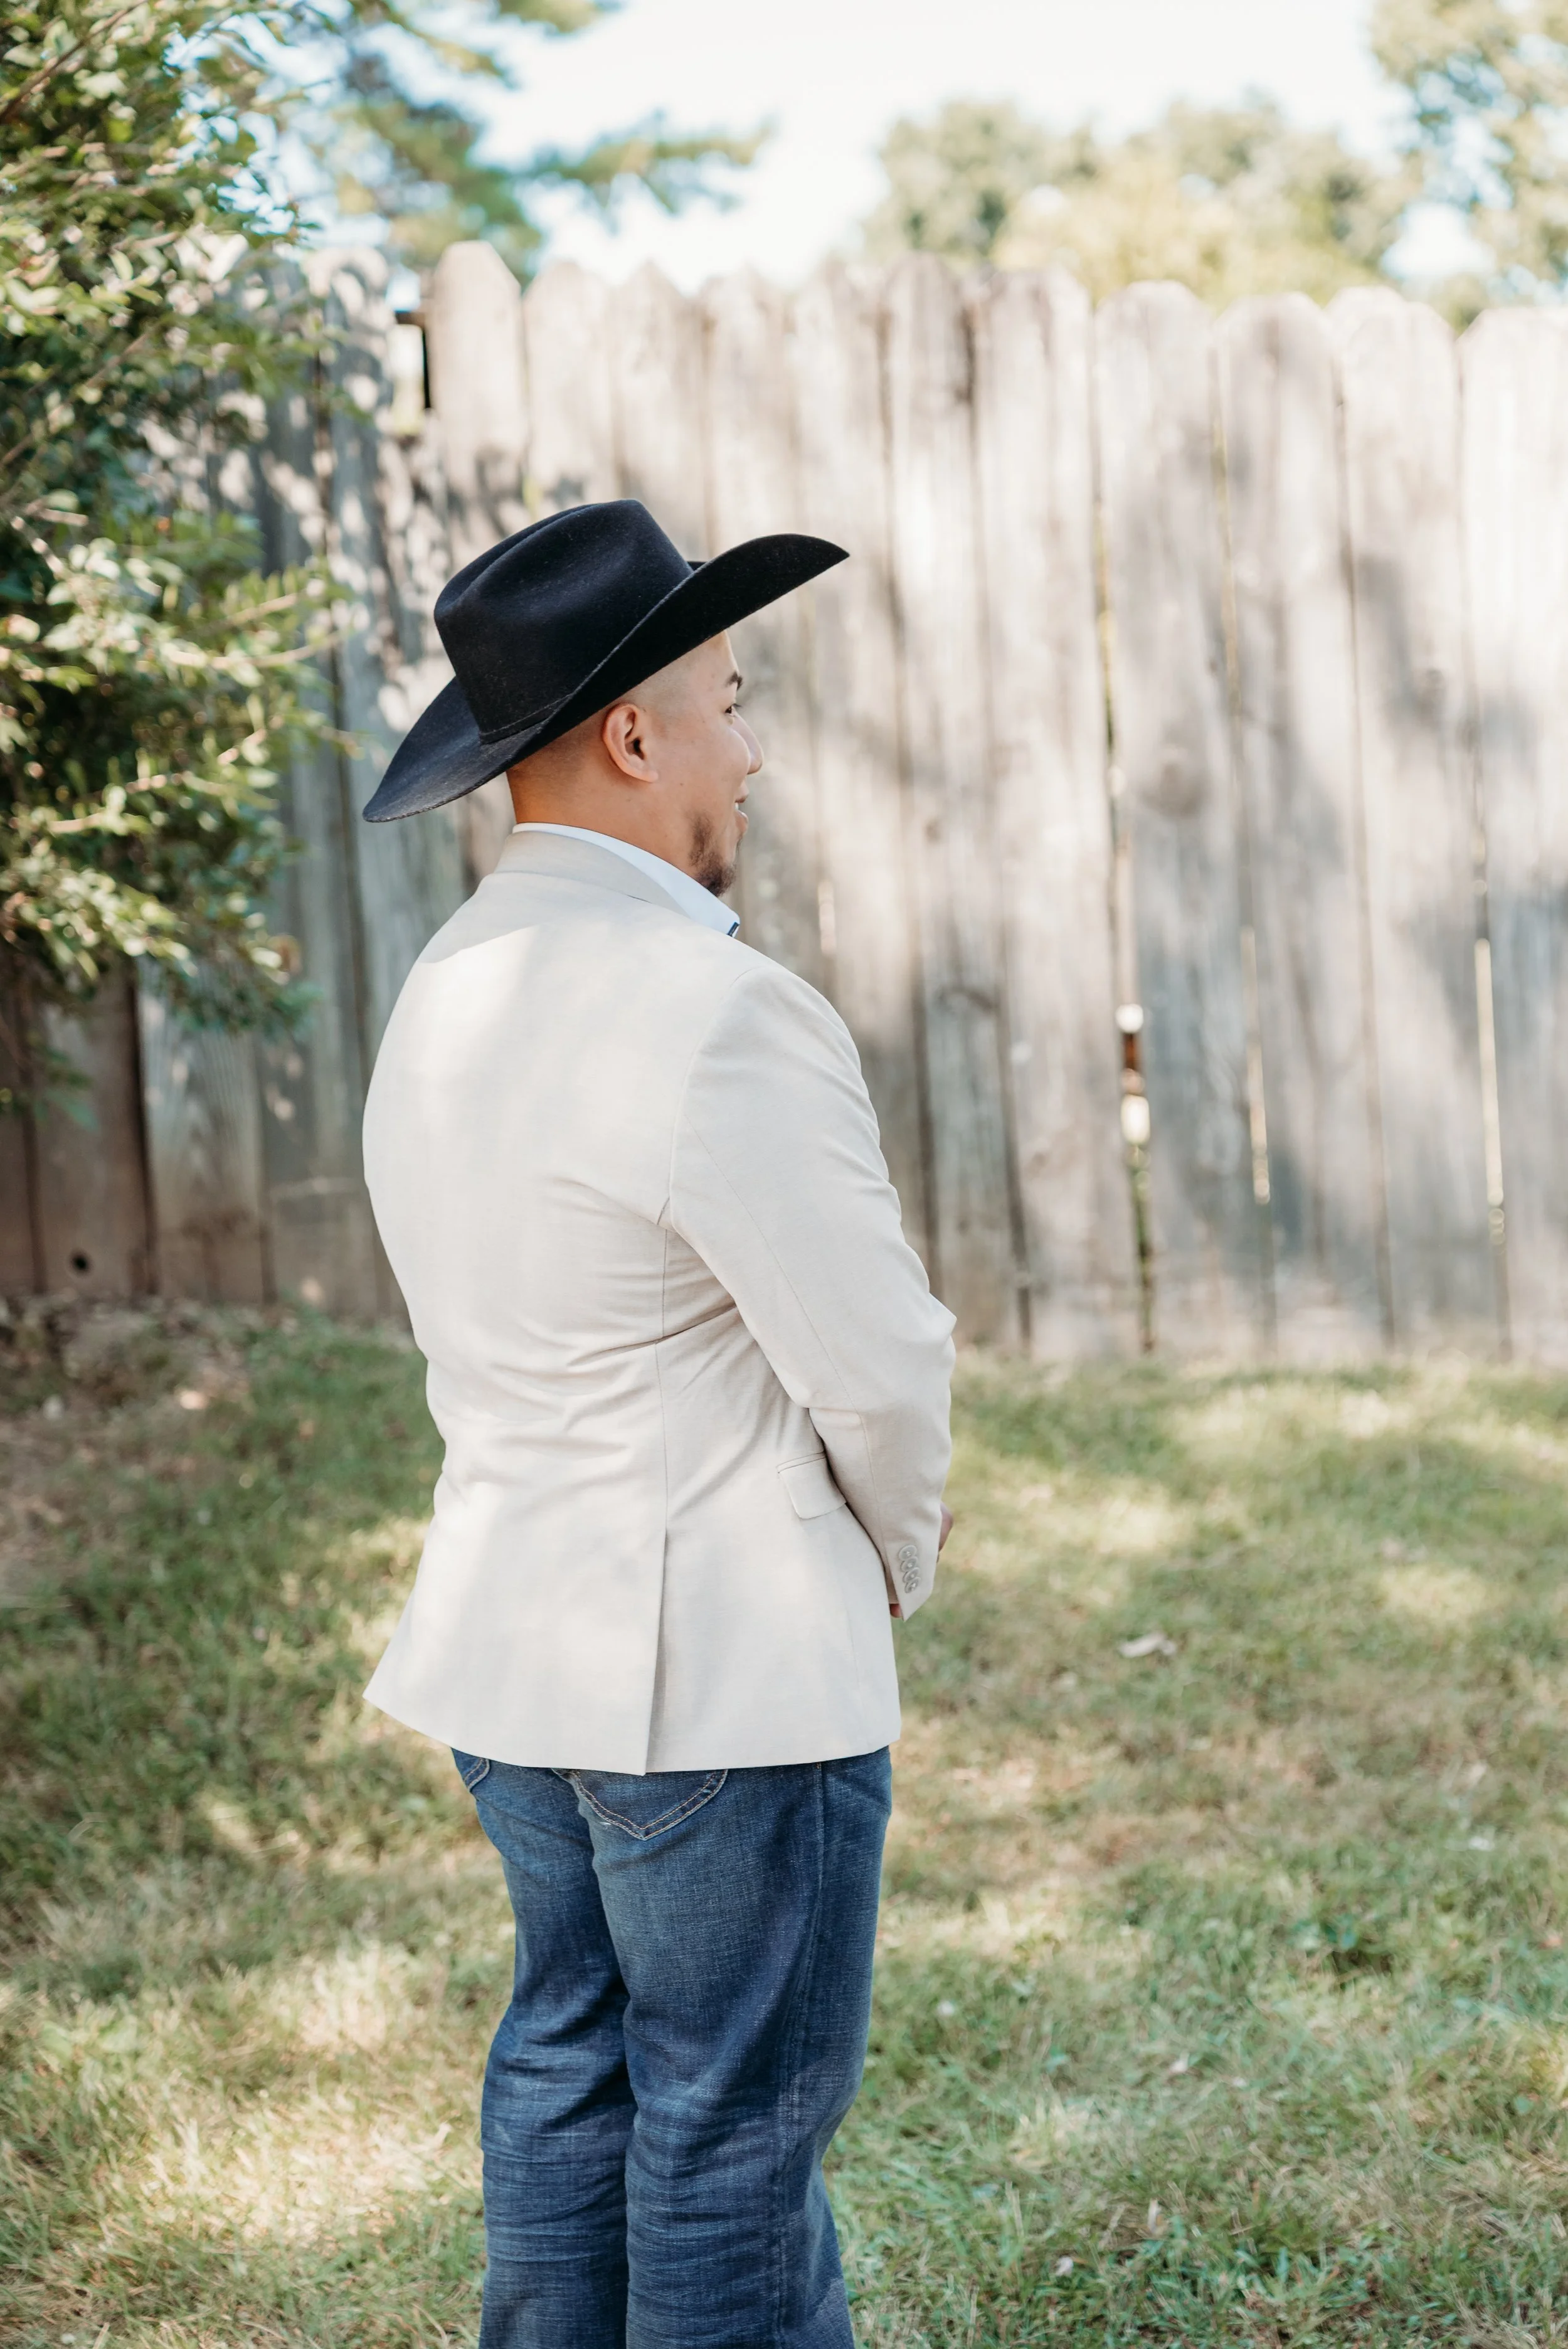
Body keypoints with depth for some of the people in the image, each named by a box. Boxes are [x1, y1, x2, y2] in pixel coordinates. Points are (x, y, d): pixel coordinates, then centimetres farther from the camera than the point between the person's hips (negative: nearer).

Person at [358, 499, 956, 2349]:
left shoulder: (442, 988, 7)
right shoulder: (719, 1013, -22)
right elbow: (879, 1369, -19)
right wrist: (896, 1553, 3)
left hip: (510, 1639, 9)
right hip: (726, 1671, -9)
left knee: (569, 2063, 18)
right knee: (735, 2126, 3)